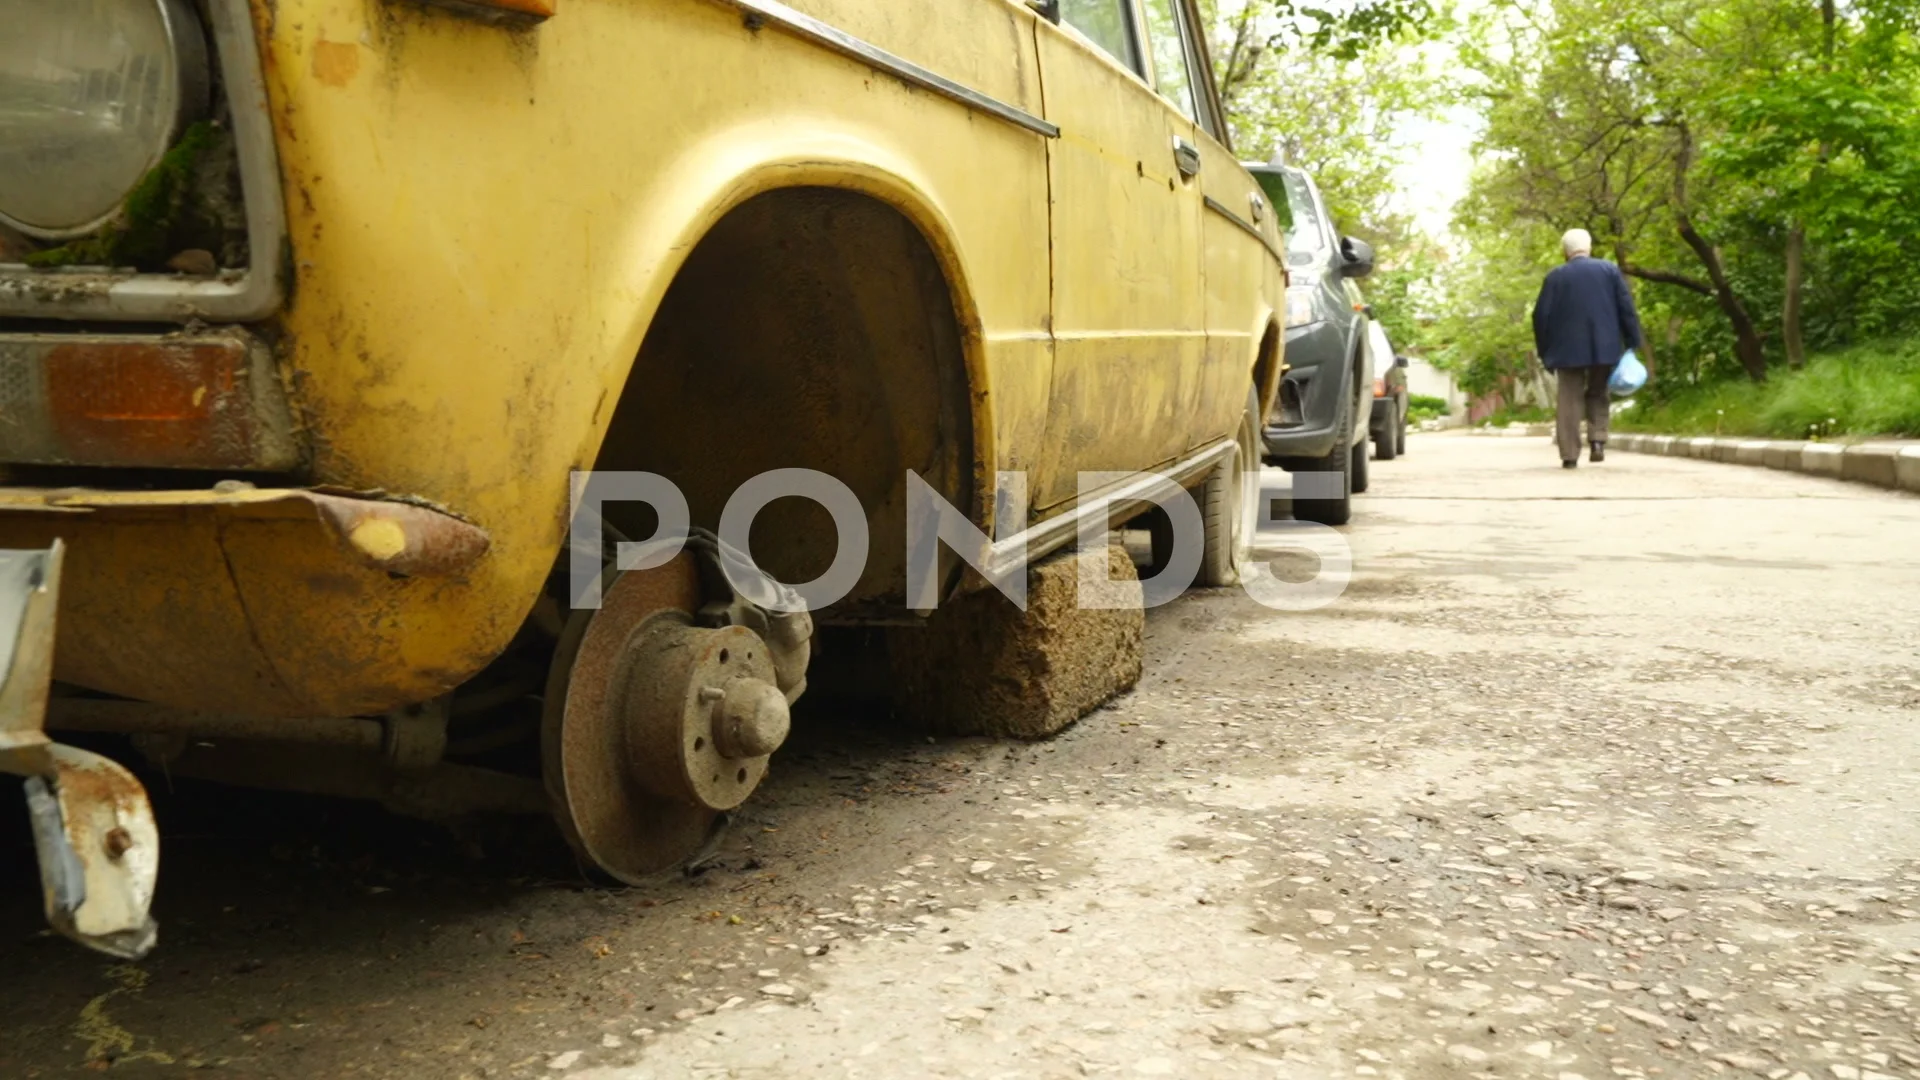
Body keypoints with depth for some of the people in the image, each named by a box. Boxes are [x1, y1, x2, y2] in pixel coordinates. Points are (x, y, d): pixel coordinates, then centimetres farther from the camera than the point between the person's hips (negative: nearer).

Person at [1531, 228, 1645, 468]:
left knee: (1569, 401, 3)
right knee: (1597, 395, 18)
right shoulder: (1610, 269, 4)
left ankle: (1570, 455, -3)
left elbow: (1541, 315, -1)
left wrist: (1544, 350, 7)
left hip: (1569, 348, -1)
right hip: (1604, 347, 2)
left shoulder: (1556, 276, 1)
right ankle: (1598, 440, -1)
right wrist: (1632, 342, 3)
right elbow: (1626, 307, 0)